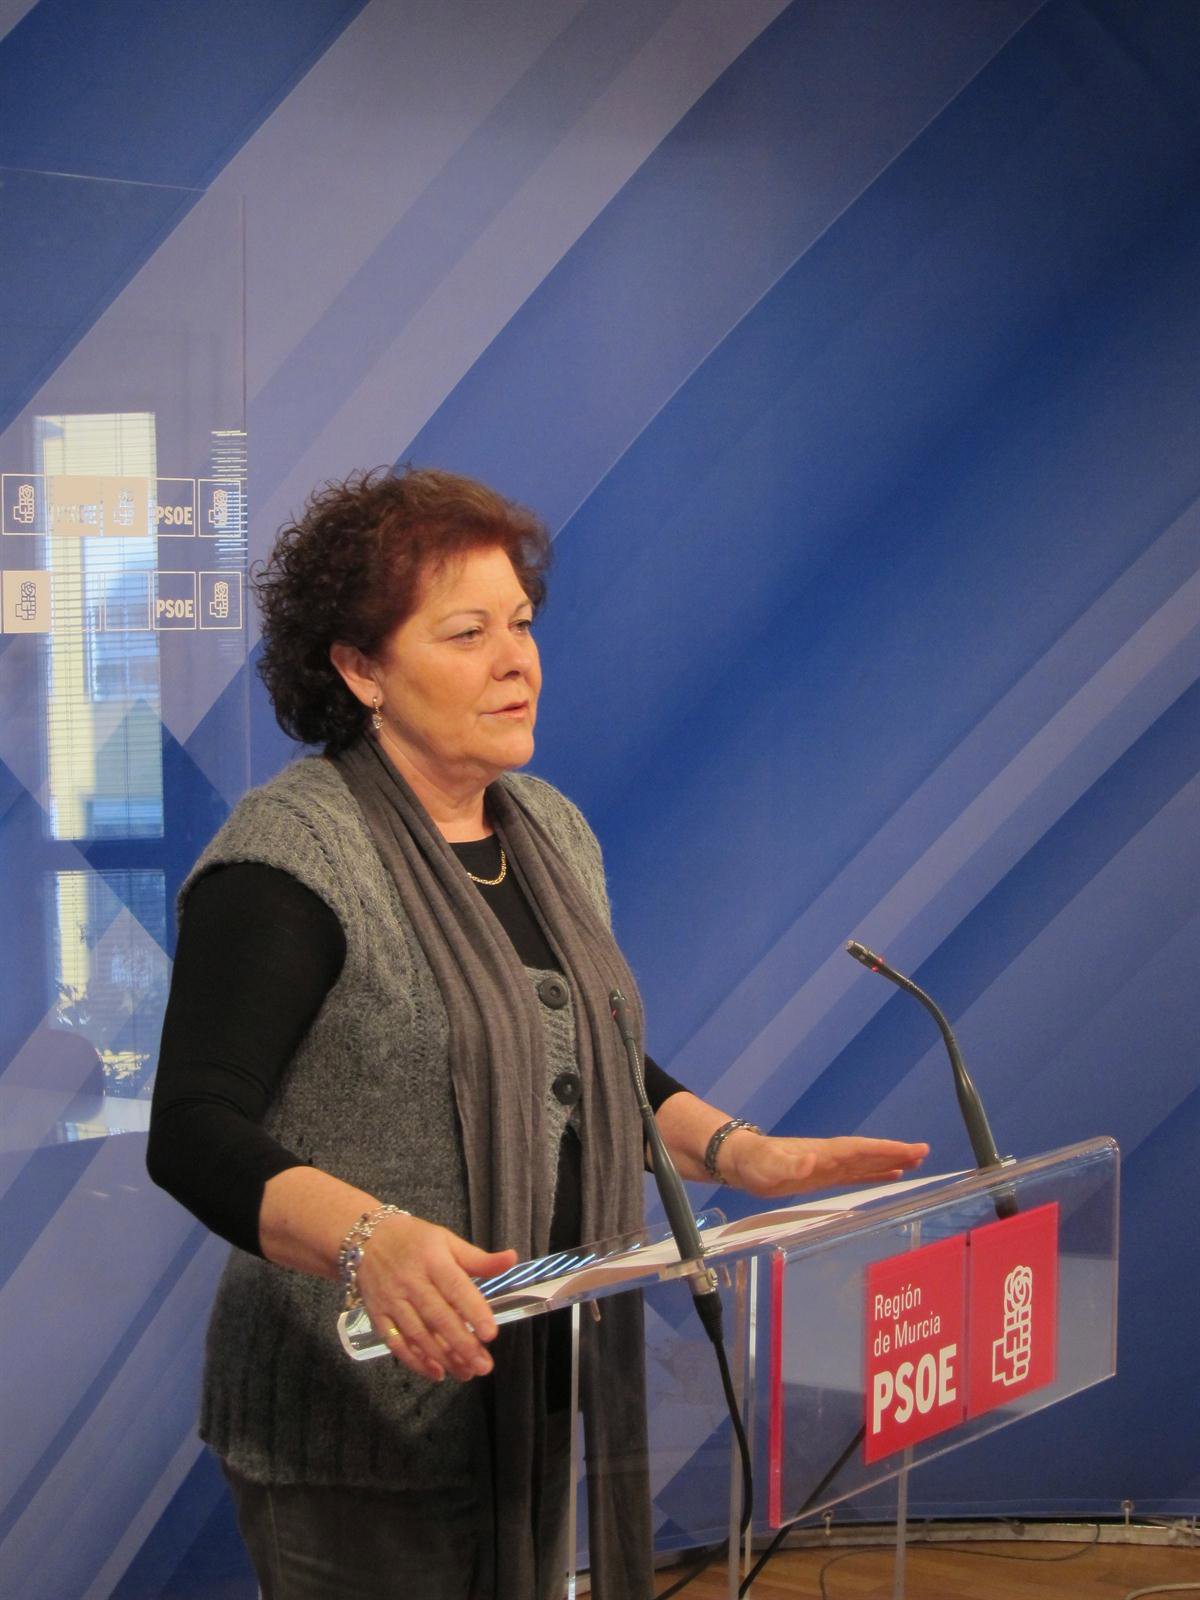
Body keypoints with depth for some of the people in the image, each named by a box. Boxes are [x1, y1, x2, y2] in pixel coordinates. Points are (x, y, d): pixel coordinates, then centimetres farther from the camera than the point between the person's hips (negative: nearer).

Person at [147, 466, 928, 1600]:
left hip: (539, 1397, 7)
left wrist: (739, 1153, 5)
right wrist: (371, 1238, -39)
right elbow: (192, 1134, -23)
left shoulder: (551, 830, 11)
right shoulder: (290, 854, -15)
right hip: (364, 1420, -7)